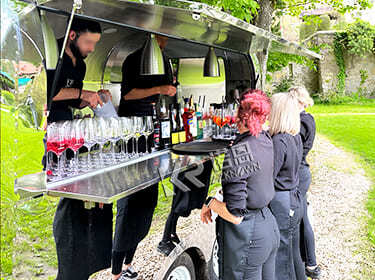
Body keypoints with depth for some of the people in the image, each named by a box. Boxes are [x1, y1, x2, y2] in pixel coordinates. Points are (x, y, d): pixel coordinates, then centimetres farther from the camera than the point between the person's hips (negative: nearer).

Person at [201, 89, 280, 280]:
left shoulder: (238, 152, -25)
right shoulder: (266, 140, -2)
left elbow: (235, 215, -25)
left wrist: (209, 203, -8)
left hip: (246, 237, -8)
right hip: (268, 224, 8)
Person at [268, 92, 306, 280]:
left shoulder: (279, 141, -22)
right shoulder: (296, 137, 4)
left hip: (281, 205, -9)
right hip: (295, 201, 9)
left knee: (281, 259, 6)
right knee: (293, 253, 24)